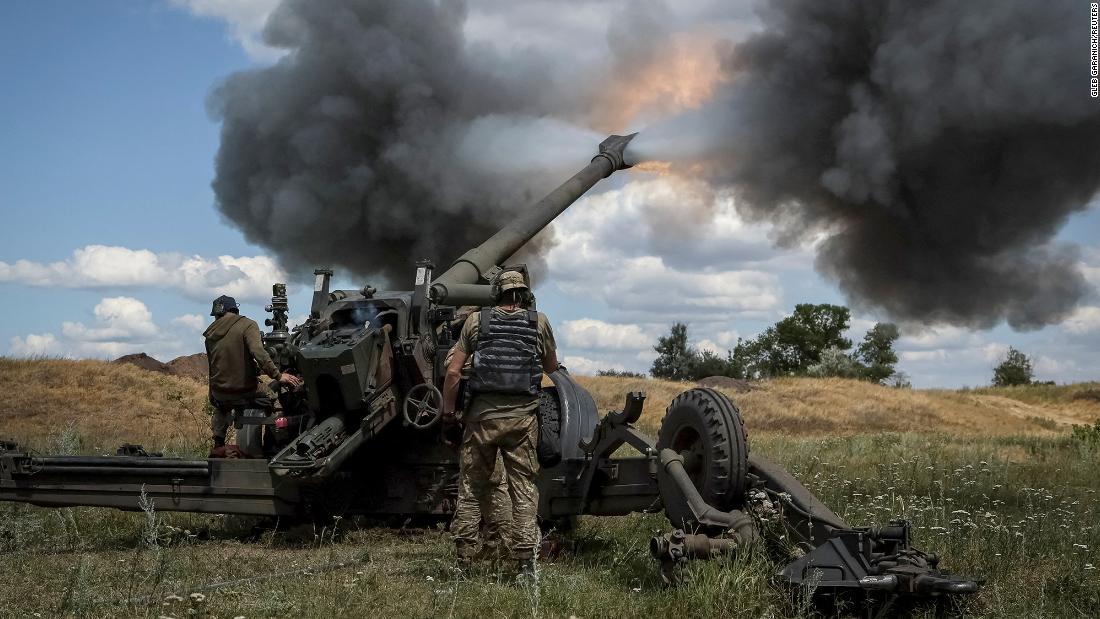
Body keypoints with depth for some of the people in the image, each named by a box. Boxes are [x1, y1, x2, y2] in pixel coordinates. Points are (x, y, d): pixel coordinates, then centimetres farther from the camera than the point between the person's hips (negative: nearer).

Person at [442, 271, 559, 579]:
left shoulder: (476, 320, 4)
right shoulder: (539, 322, 5)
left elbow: (453, 372, 1)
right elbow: (552, 367, 18)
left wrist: (448, 411, 10)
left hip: (482, 414, 0)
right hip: (523, 416, 0)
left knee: (474, 485, 11)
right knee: (524, 487, 5)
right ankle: (525, 559, 0)